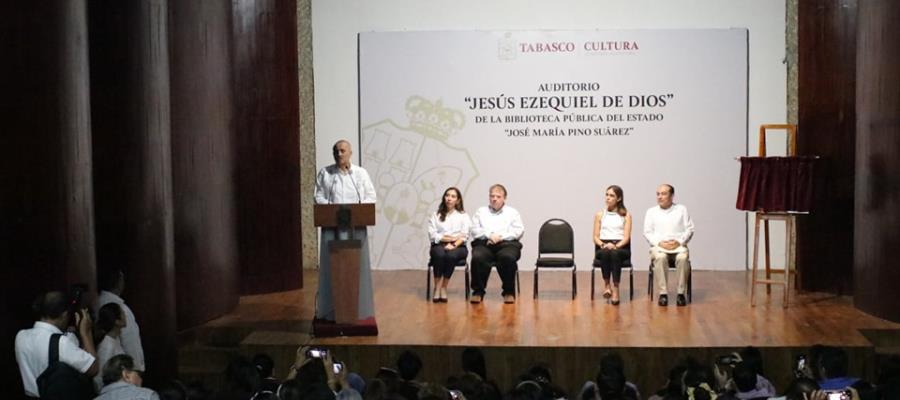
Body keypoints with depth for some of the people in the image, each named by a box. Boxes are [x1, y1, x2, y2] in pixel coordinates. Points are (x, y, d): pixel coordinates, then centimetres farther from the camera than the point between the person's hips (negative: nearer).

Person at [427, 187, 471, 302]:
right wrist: (452, 238, -8)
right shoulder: (436, 215, 15)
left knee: (451, 255, -36)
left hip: (458, 246, 0)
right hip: (439, 245, 0)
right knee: (440, 254, -36)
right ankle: (437, 287, -29)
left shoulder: (463, 215, 16)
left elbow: (464, 235, 1)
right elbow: (432, 235, 1)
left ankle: (444, 287, -25)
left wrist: (454, 245, -18)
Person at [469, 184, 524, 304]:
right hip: (484, 244, 1)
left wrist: (501, 237, -8)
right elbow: (475, 230, 10)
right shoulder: (481, 212, 24)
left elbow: (519, 231, 6)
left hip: (506, 243, -1)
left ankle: (509, 292, -21)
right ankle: (478, 292, -22)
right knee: (477, 258, -34)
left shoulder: (512, 212, 22)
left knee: (508, 257, -37)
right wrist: (490, 235, -8)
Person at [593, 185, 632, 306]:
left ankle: (615, 288, -39)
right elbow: (596, 237, 10)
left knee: (614, 253, -38)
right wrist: (603, 245, -12)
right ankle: (606, 284, -24)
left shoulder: (626, 215, 11)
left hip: (621, 248, -1)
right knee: (605, 253, -37)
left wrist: (615, 246, -19)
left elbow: (626, 237, 0)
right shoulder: (600, 215, 16)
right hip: (602, 248, 1)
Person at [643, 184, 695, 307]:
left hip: (678, 245, 0)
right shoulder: (651, 211, 18)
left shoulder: (681, 209, 17)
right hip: (658, 245, 0)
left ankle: (681, 293, -28)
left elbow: (689, 229, 9)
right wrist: (659, 243, -9)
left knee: (683, 258, -36)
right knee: (660, 257, -37)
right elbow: (647, 232, 9)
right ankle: (663, 293, -33)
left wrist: (679, 241, -9)